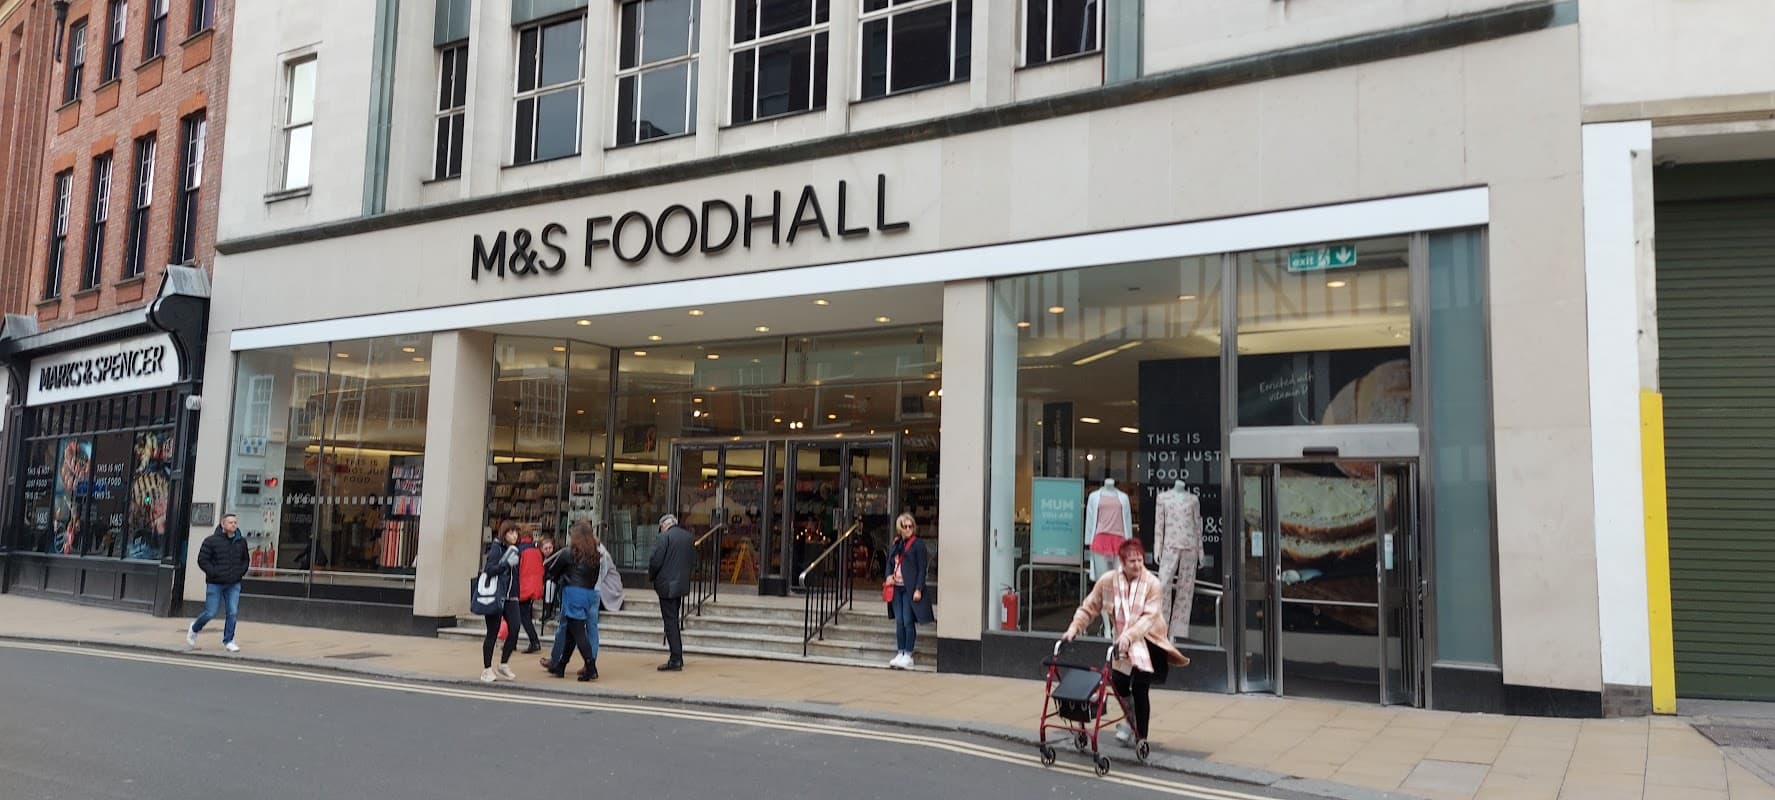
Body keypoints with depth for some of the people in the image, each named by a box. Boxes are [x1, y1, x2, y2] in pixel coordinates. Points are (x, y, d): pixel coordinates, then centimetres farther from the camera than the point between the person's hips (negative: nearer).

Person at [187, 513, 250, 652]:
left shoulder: (241, 541, 7)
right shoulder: (212, 541, -7)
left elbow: (246, 560, 20)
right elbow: (202, 560, -6)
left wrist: (241, 572, 4)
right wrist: (215, 573, -13)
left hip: (234, 584, 3)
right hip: (215, 584, -3)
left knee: (233, 612, -4)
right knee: (211, 613, 0)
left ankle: (228, 640, 9)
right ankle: (194, 628, 31)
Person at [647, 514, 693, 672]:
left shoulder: (664, 537, -13)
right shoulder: (688, 536, 9)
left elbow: (655, 561, -16)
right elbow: (693, 559, 13)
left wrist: (651, 576, 1)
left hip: (666, 584, -7)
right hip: (682, 584, 7)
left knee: (670, 622, -3)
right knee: (674, 620, 18)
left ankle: (675, 660, -5)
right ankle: (678, 658, 21)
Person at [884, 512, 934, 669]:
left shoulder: (918, 545, -6)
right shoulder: (894, 544, 12)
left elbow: (922, 569, -8)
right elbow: (889, 563, 22)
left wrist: (918, 589, -14)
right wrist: (889, 575, 1)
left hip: (910, 588, -6)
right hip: (896, 587, 6)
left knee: (908, 621, -5)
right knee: (899, 621, 8)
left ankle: (908, 655, 1)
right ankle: (900, 653, 14)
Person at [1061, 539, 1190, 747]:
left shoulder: (1152, 584, -18)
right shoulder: (1108, 581, -10)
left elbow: (1149, 616, -28)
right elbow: (1089, 607, -3)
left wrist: (1130, 635, -42)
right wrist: (1075, 627, -18)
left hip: (1149, 642, -4)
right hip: (1123, 644, 4)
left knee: (1140, 688, -11)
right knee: (1119, 686, 7)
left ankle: (1141, 738, 6)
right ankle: (1131, 721, 39)